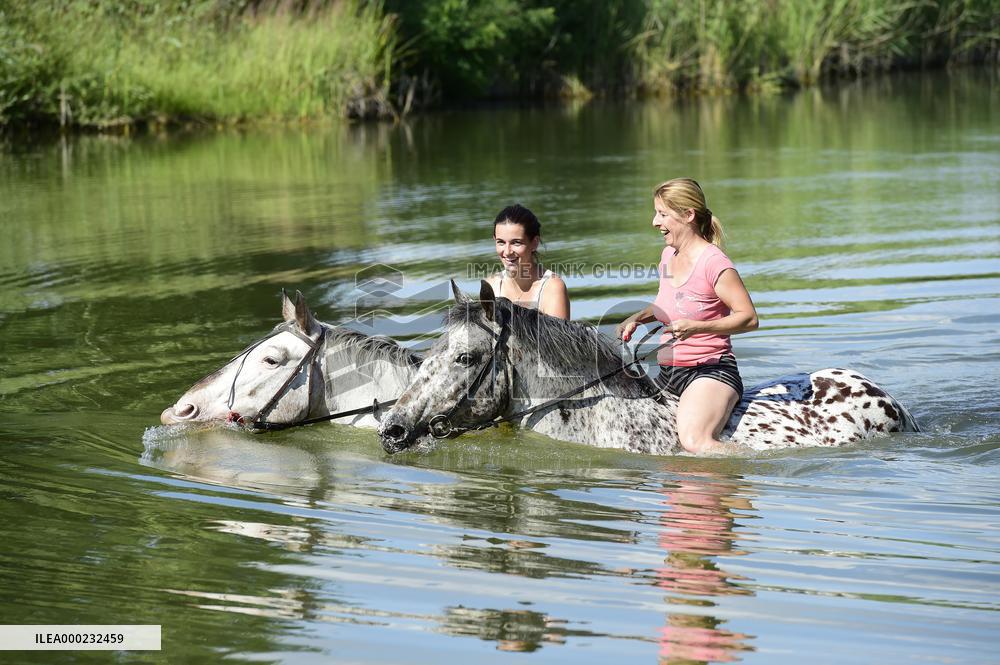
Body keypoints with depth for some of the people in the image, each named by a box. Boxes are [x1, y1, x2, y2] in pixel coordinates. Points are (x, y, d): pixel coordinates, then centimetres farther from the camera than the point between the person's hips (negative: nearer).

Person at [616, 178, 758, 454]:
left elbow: (749, 318, -17)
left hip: (710, 371, -9)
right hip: (668, 374, 9)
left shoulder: (714, 264, -15)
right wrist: (639, 317, 8)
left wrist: (696, 327, -28)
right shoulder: (669, 255, 10)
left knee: (694, 441, -32)